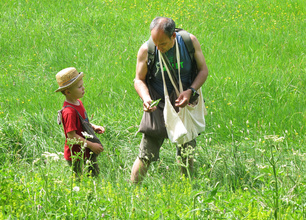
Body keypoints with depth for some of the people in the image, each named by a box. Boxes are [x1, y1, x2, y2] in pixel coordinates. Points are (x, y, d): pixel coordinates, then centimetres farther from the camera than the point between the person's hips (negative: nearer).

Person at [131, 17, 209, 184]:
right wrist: (146, 98, -23)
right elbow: (139, 79, -2)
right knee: (146, 155, -7)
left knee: (187, 155, 8)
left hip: (185, 106, 1)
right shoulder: (146, 50, -14)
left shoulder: (190, 42, -12)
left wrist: (190, 90, -18)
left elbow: (203, 70, -1)